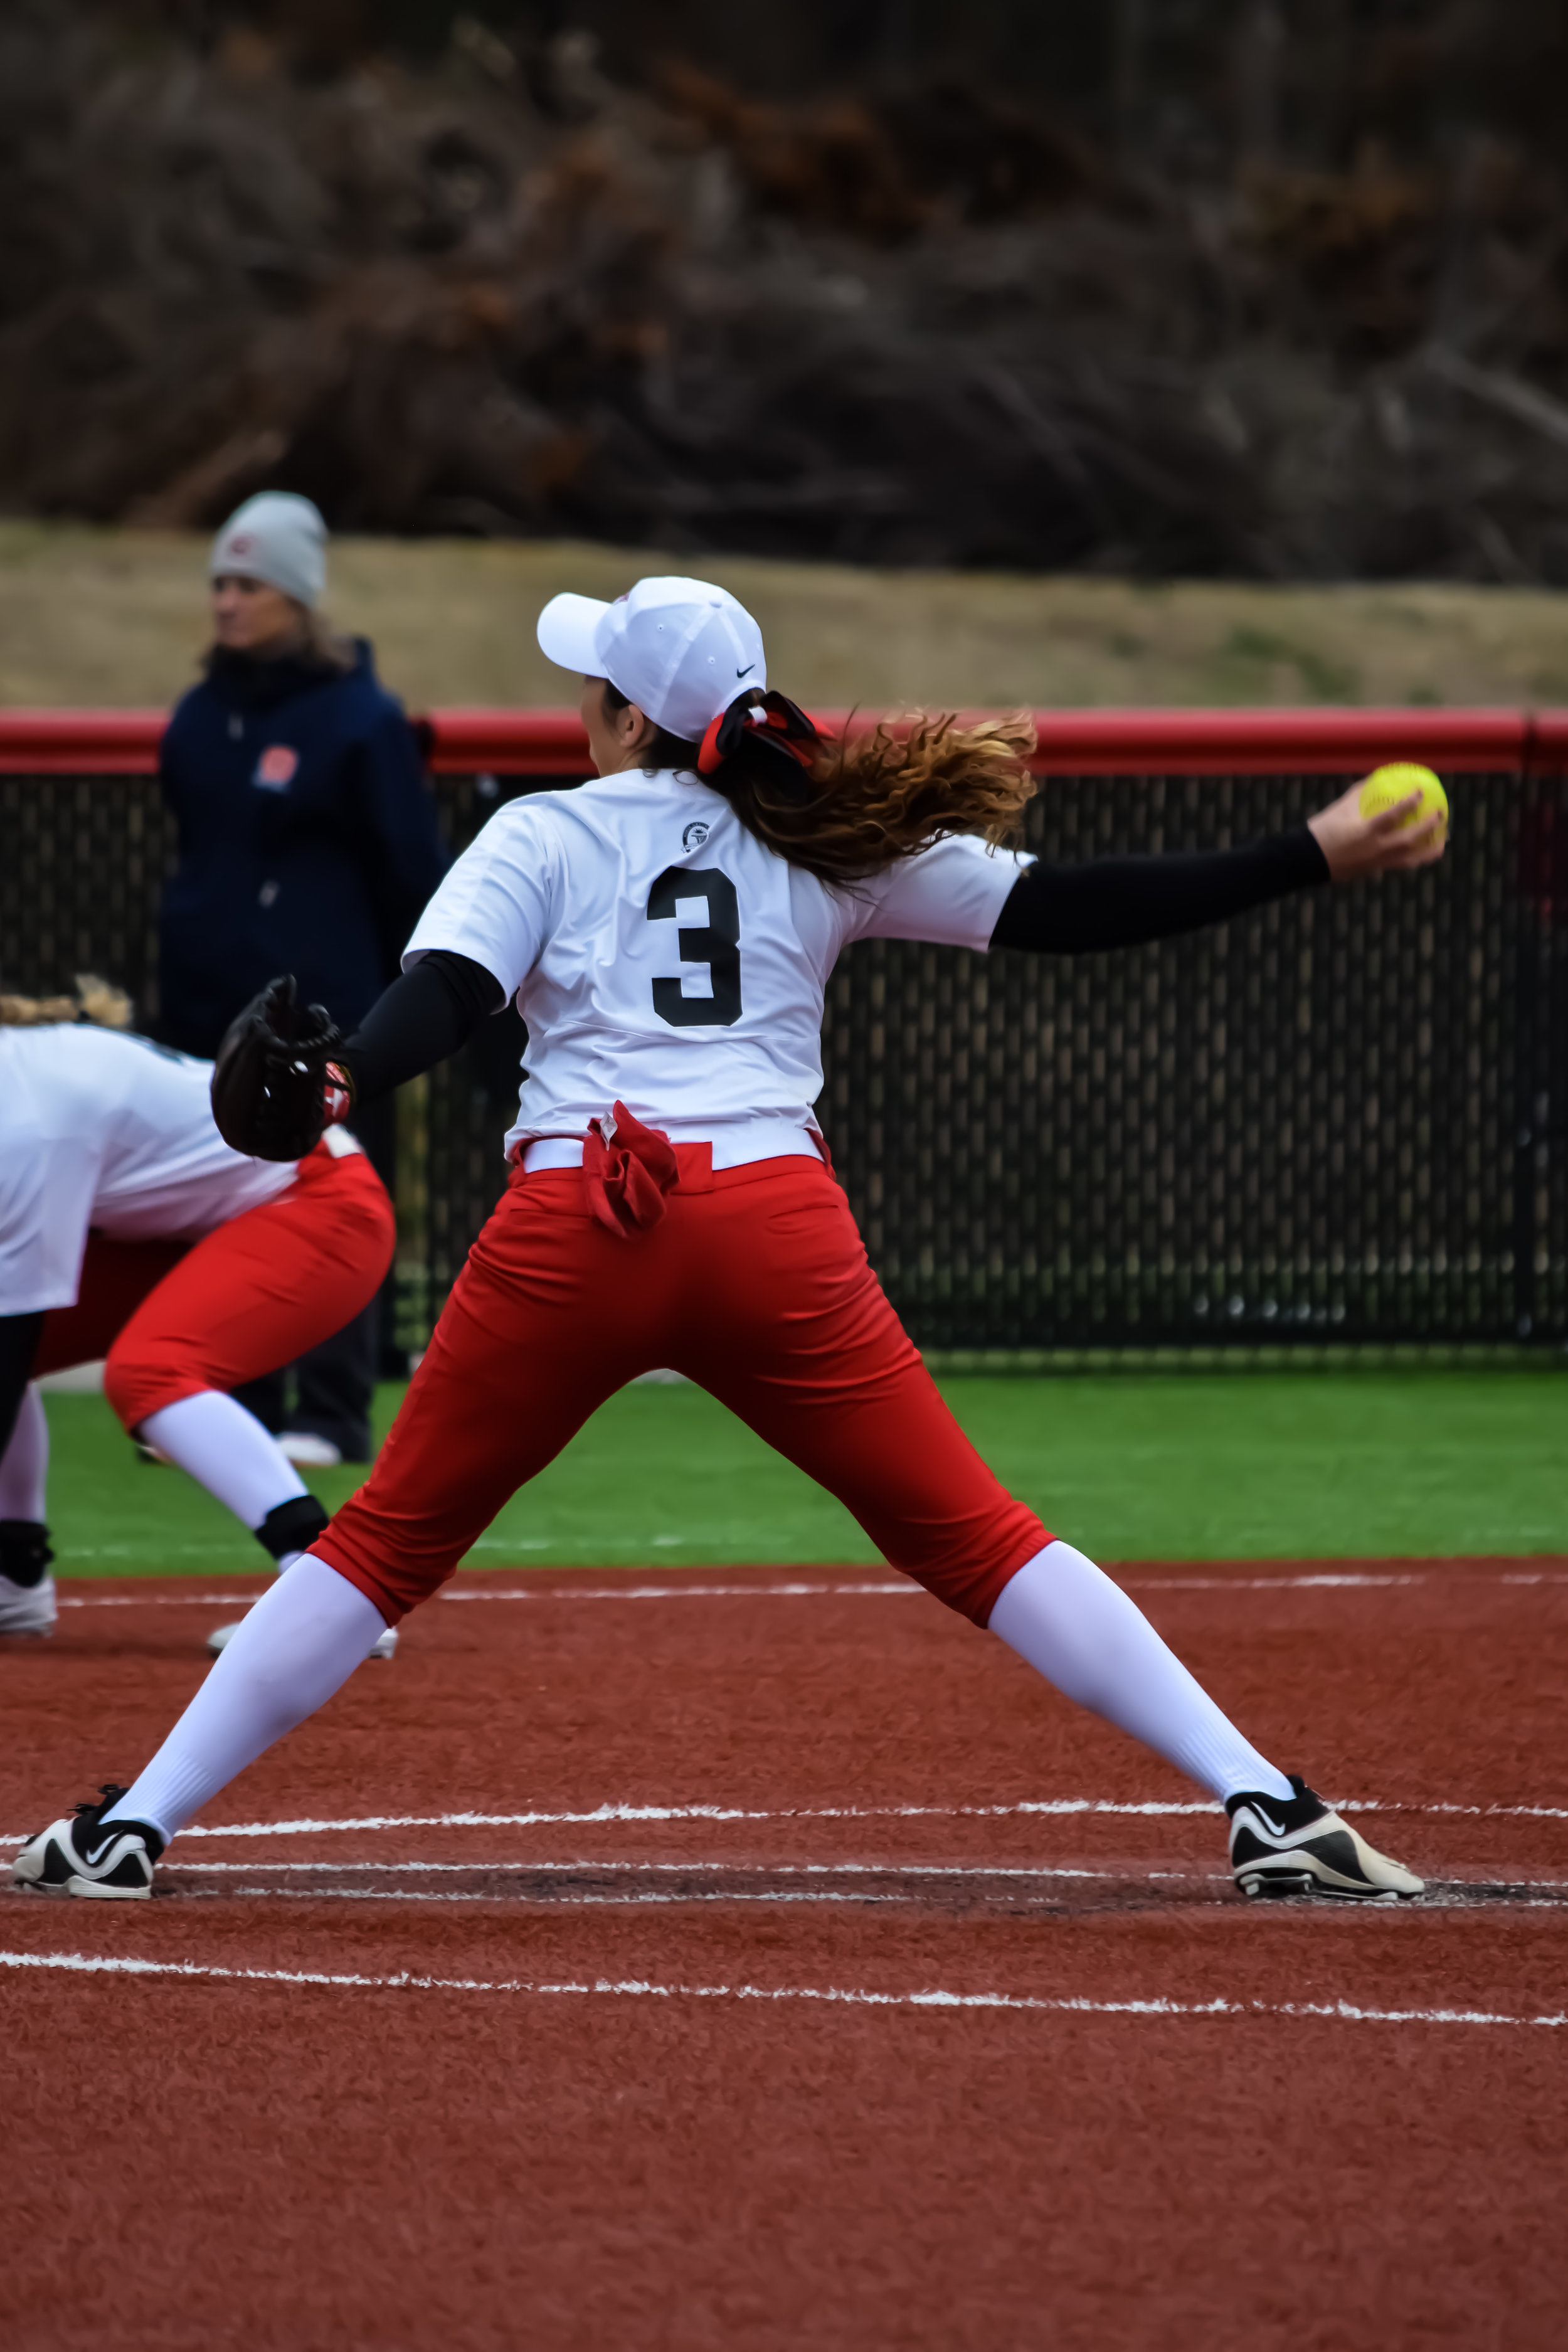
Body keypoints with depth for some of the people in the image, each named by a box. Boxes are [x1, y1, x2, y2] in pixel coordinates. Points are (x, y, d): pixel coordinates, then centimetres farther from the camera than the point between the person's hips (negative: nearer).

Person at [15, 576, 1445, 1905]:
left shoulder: (544, 836, 12)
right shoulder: (819, 846, 15)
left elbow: (451, 991, -8)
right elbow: (1057, 911, 10)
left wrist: (337, 1085, -25)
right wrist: (1313, 861, 13)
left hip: (572, 1231, -1)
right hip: (777, 1227, 1)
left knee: (390, 1542, 11)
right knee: (975, 1539, 5)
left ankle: (137, 1827, 11)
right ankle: (1267, 1806, -3)